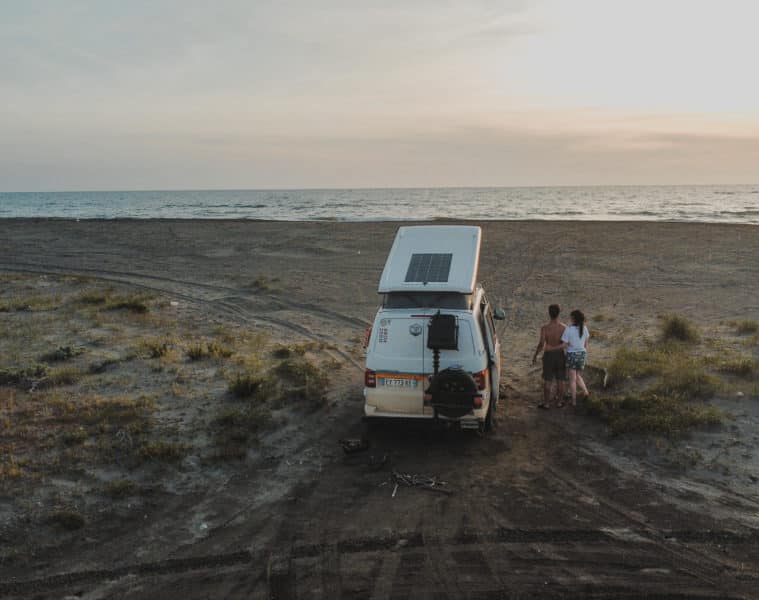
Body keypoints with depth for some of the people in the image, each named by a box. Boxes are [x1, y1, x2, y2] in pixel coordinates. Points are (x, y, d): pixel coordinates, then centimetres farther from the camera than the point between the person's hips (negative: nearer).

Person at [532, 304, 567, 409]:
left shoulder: (545, 328, -16)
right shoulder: (564, 327, -10)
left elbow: (541, 344, -16)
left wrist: (535, 355, -3)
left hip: (548, 355, -2)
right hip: (560, 355, 2)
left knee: (547, 380, 6)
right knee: (560, 380, 12)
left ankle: (546, 403, 11)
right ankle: (559, 401, 20)